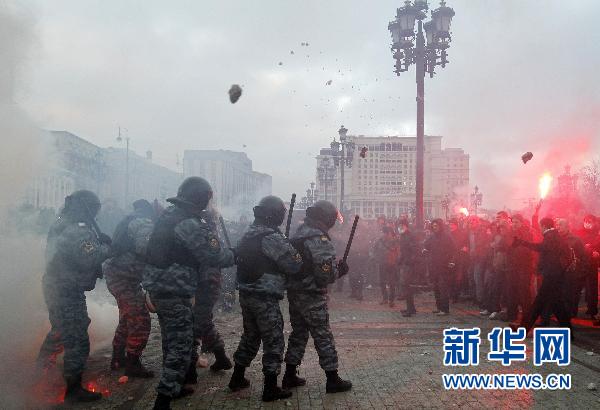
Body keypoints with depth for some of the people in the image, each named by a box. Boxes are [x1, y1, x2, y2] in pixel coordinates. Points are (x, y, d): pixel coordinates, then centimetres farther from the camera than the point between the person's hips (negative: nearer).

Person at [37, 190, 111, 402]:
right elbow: (92, 259, -28)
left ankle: (43, 364, 50)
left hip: (54, 287, 10)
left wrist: (98, 239, -1)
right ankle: (73, 389, 5)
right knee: (78, 340, -3)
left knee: (60, 328, 31)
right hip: (68, 292, -10)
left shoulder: (61, 224, 7)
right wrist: (106, 247, -10)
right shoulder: (79, 231, -24)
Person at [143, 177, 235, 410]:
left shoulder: (167, 215, 10)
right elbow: (214, 257, -14)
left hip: (157, 288, 9)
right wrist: (233, 255, 3)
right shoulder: (190, 224, -18)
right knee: (181, 347, -1)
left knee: (171, 341, 22)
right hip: (175, 293, -9)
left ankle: (173, 386, 36)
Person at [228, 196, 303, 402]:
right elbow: (294, 266, -17)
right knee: (274, 341, 2)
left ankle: (237, 379, 31)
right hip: (265, 298, -8)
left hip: (246, 294, 8)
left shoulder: (248, 234, 8)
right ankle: (271, 388, 7)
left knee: (250, 337, 22)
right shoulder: (272, 238, -17)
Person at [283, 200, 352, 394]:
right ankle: (332, 380, 9)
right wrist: (340, 270, -2)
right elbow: (326, 274, -22)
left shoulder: (297, 235, 9)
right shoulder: (320, 240, -18)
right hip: (312, 296, -8)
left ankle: (290, 376, 24)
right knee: (323, 336, 1)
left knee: (298, 333, 18)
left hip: (294, 293, 8)